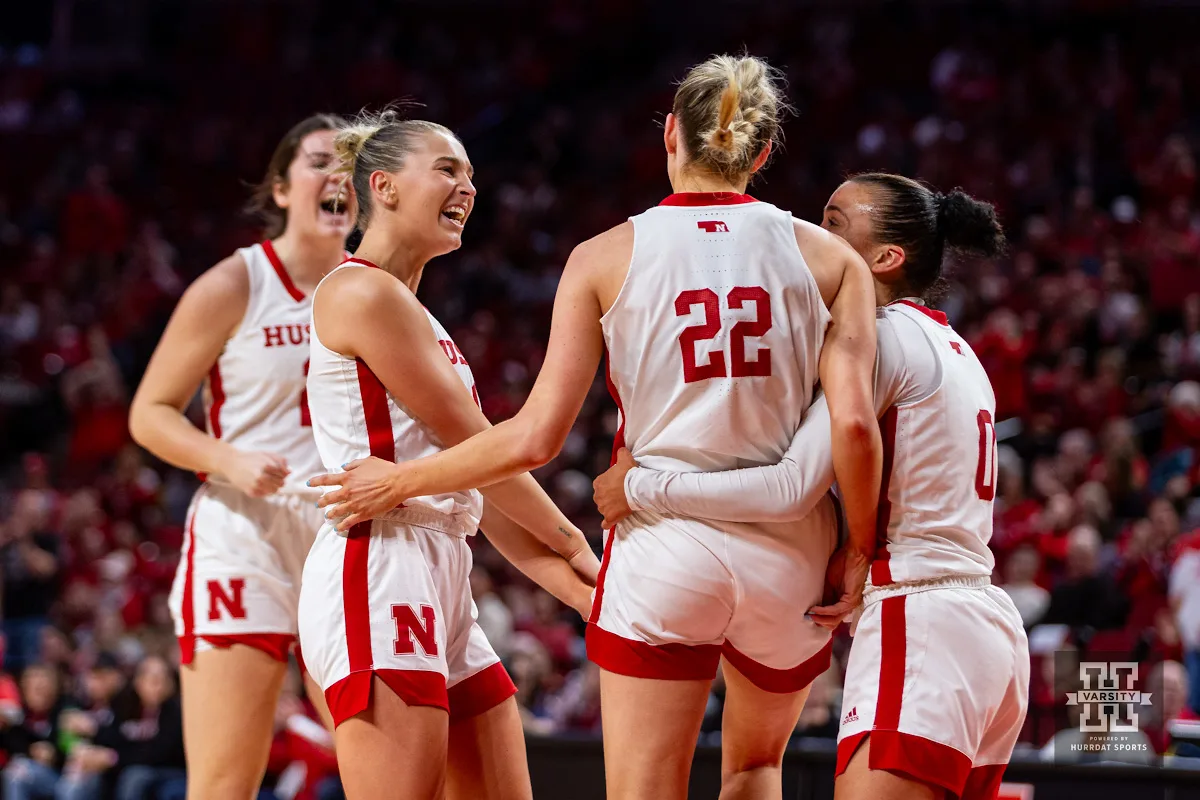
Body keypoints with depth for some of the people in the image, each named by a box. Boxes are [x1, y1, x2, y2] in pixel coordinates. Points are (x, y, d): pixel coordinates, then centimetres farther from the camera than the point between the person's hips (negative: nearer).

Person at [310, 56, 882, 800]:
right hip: (788, 550, 2)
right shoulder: (827, 256, 2)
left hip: (665, 547, -2)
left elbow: (536, 437, -5)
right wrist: (861, 550, 3)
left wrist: (399, 481, 7)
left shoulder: (606, 257, -1)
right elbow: (855, 424, -10)